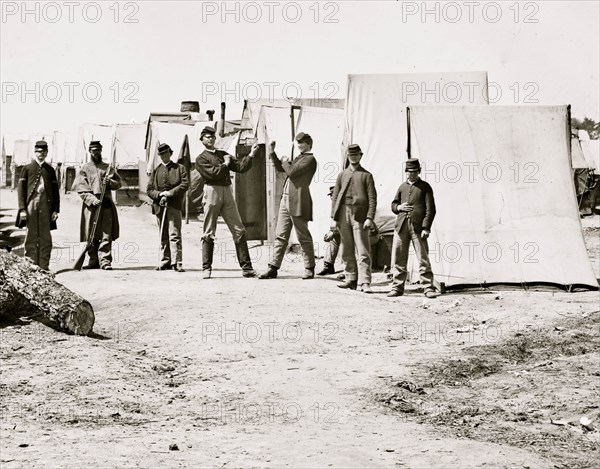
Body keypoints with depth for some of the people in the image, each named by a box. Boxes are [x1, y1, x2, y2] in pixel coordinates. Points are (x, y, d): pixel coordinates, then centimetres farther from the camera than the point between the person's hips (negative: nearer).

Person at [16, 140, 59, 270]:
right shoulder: (27, 168, 7)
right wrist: (22, 209, -5)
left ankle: (44, 266, 3)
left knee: (45, 237, -1)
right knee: (31, 236, 0)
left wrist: (55, 210, 4)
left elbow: (55, 191, 12)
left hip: (46, 207, 2)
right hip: (31, 205, -1)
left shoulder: (50, 170, 13)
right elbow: (21, 189, 3)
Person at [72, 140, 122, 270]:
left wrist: (109, 182, -8)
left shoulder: (108, 167, 17)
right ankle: (94, 261, 11)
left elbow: (118, 183, 15)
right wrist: (92, 199, -14)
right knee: (91, 236, 1)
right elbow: (79, 187, -1)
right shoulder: (84, 168, 10)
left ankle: (105, 261, -9)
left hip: (106, 204, 1)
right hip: (90, 205, -1)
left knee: (106, 234, -8)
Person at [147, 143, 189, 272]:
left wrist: (169, 193, -12)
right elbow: (149, 190, 10)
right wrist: (160, 195, -9)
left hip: (174, 206, -3)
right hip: (159, 207, 3)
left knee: (175, 235, -10)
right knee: (163, 236, 7)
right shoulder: (155, 171, 16)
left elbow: (184, 185, -4)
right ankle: (165, 262, 12)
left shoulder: (180, 168, 9)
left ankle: (177, 262, -12)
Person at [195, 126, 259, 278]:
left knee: (239, 230, -1)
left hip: (227, 193, 5)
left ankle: (246, 267, 0)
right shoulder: (201, 159, 3)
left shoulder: (224, 154, 20)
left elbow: (241, 167, 9)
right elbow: (213, 173, -13)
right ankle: (206, 268, 8)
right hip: (212, 192, -5)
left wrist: (251, 155, -3)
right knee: (209, 233, 1)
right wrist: (225, 164, 0)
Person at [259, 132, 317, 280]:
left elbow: (292, 172, -17)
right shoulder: (298, 158, 20)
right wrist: (272, 152, 17)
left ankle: (309, 269, 11)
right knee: (280, 236, 4)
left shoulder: (310, 159, -7)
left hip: (298, 202, -8)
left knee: (304, 237, 1)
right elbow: (280, 168, 26)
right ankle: (273, 268, 4)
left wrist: (285, 161, 1)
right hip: (285, 200, 8)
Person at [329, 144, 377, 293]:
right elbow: (335, 197, 12)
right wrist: (333, 218, 4)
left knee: (362, 251, -8)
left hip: (359, 215, -4)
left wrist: (369, 218, -11)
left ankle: (364, 282, -12)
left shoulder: (366, 175, 5)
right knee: (347, 251, 8)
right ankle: (351, 279, 16)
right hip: (343, 215, 4)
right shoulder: (342, 175, 15)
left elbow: (372, 199, 0)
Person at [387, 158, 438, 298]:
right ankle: (397, 287, 12)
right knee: (399, 259, 5)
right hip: (401, 227, 4)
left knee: (423, 258, -5)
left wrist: (426, 227, -11)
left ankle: (428, 288, -3)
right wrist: (399, 207, 0)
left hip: (418, 228, -4)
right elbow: (393, 205, 24)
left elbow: (430, 209, -2)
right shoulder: (402, 187, 18)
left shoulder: (425, 187, 5)